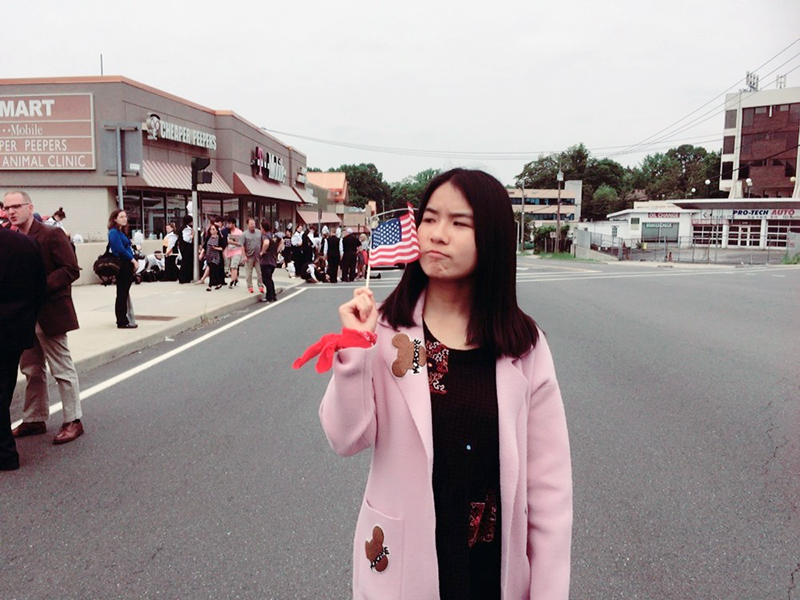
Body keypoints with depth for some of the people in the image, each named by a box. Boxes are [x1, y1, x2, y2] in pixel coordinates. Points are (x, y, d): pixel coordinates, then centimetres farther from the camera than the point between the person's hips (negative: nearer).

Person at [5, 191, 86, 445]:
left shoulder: (52, 234, -10)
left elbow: (71, 270, -16)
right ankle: (34, 419, 29)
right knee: (31, 371, 16)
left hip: (49, 313, -7)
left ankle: (73, 421, 11)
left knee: (62, 369, 2)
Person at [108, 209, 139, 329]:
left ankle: (123, 319, 20)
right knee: (122, 294, -5)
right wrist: (134, 260, -11)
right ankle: (122, 322, 0)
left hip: (127, 266, 9)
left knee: (124, 294, 13)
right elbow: (120, 250, -17)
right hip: (121, 266, -9)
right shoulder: (114, 232, -9)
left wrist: (134, 261, 4)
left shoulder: (122, 232, 18)